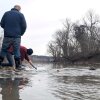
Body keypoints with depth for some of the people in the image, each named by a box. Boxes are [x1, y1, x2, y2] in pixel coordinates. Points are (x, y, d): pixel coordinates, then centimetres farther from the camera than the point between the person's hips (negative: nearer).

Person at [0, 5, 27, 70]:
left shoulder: (6, 13, 7)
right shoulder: (20, 15, 0)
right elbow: (24, 26, -3)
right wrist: (21, 33, 12)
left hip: (7, 36, 2)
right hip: (17, 37, -1)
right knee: (17, 51, 5)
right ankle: (18, 66, 5)